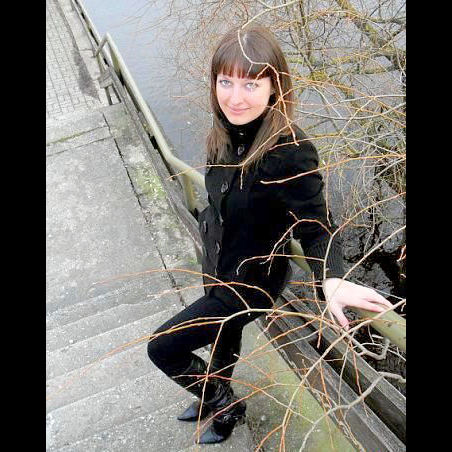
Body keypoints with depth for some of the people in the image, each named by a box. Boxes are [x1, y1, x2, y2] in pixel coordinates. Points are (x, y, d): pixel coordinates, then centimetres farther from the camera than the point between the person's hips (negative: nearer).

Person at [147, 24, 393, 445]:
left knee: (163, 347, 2)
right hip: (218, 267, 7)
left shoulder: (290, 152, -32)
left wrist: (332, 280, -46)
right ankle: (216, 397, 62)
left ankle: (226, 405, 31)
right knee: (224, 338, 30)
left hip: (252, 281, -7)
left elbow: (316, 228, -28)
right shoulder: (225, 135, -10)